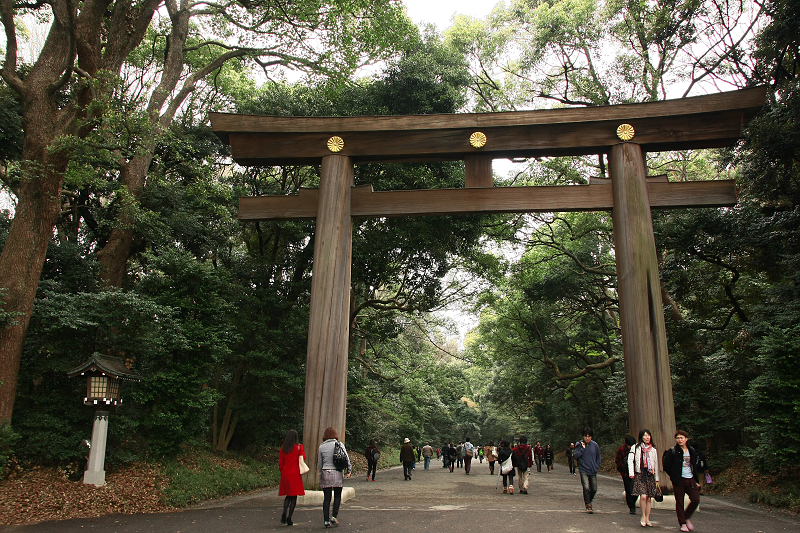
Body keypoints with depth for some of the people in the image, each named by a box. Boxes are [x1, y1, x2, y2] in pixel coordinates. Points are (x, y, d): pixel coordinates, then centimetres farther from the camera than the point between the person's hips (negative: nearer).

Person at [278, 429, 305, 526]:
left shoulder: (283, 448, 4)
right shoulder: (299, 447, -5)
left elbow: (280, 462, 6)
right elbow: (303, 457, -3)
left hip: (285, 474, 3)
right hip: (295, 474, -3)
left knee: (288, 495, 15)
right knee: (294, 496, 4)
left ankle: (284, 513, -7)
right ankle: (289, 518, -1)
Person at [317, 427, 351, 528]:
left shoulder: (321, 447, 6)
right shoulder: (339, 444, 2)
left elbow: (320, 463, 10)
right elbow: (346, 457, -4)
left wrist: (320, 476, 18)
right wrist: (349, 469, 0)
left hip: (325, 473, 1)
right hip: (337, 474, -1)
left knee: (326, 498, 5)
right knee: (337, 496, 10)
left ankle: (326, 520, 4)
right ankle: (334, 516, -2)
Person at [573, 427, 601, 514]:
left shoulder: (595, 445, 2)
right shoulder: (579, 444, -4)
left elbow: (598, 457, 14)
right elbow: (575, 455, -11)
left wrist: (597, 466, 5)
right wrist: (583, 448, -18)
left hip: (593, 471, 3)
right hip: (583, 470, -3)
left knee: (594, 489, 9)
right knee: (586, 488, -17)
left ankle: (589, 501, 35)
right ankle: (588, 506, -4)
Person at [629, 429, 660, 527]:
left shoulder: (653, 450, 12)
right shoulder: (636, 448, 2)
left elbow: (656, 465, 16)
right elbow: (630, 460, -3)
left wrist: (656, 479, 14)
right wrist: (631, 473, -13)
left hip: (650, 475, 3)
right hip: (639, 474, -3)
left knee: (649, 498, 4)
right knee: (643, 496, -15)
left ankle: (647, 519, 15)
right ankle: (643, 516, 3)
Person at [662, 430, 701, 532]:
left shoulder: (692, 451, 9)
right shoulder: (672, 451, -5)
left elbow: (696, 464, 22)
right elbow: (666, 465, -4)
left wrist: (696, 476, 13)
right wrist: (673, 476, 0)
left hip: (691, 479, 4)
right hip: (679, 481, -4)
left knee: (696, 500, -4)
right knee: (679, 503, 0)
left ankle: (687, 517, 19)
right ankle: (683, 523, 13)